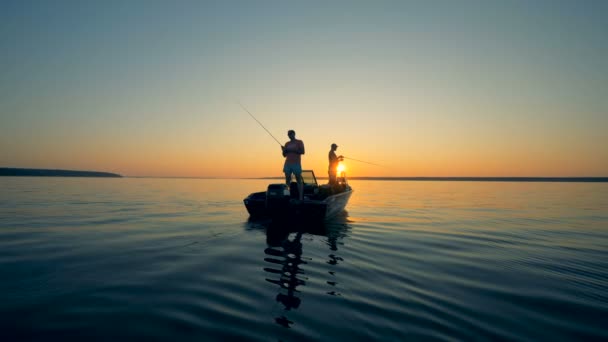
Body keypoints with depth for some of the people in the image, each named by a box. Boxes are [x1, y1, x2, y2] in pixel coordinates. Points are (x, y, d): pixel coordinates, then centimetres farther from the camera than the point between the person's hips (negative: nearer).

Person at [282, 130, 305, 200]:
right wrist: (284, 150, -1)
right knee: (287, 180, -1)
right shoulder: (287, 143, 18)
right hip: (287, 164, 5)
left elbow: (302, 151, -6)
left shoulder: (299, 142, 6)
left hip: (296, 163, -5)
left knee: (299, 180, -6)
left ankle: (301, 197, -9)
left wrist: (293, 150, -12)